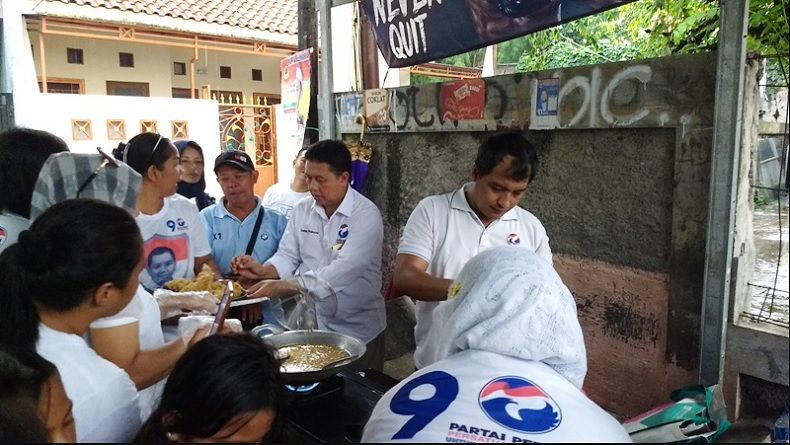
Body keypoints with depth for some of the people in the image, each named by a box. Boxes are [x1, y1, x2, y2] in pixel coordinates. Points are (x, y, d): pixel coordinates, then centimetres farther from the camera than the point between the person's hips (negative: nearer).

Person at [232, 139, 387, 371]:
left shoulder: (366, 214, -16)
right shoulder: (302, 210, 4)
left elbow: (341, 272, -26)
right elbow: (287, 256, 4)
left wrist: (282, 287, -31)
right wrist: (262, 271, -18)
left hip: (357, 331, -4)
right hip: (310, 325, 4)